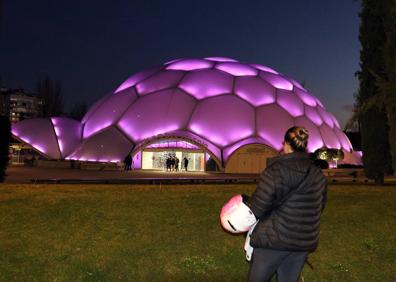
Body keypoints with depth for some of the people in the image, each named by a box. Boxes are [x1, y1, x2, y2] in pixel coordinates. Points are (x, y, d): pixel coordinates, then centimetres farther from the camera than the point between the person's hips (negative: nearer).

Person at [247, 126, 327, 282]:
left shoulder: (277, 169, -16)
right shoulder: (318, 174, 5)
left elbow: (258, 206, -18)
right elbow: (320, 206, 13)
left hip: (275, 239, -6)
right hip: (305, 241, 6)